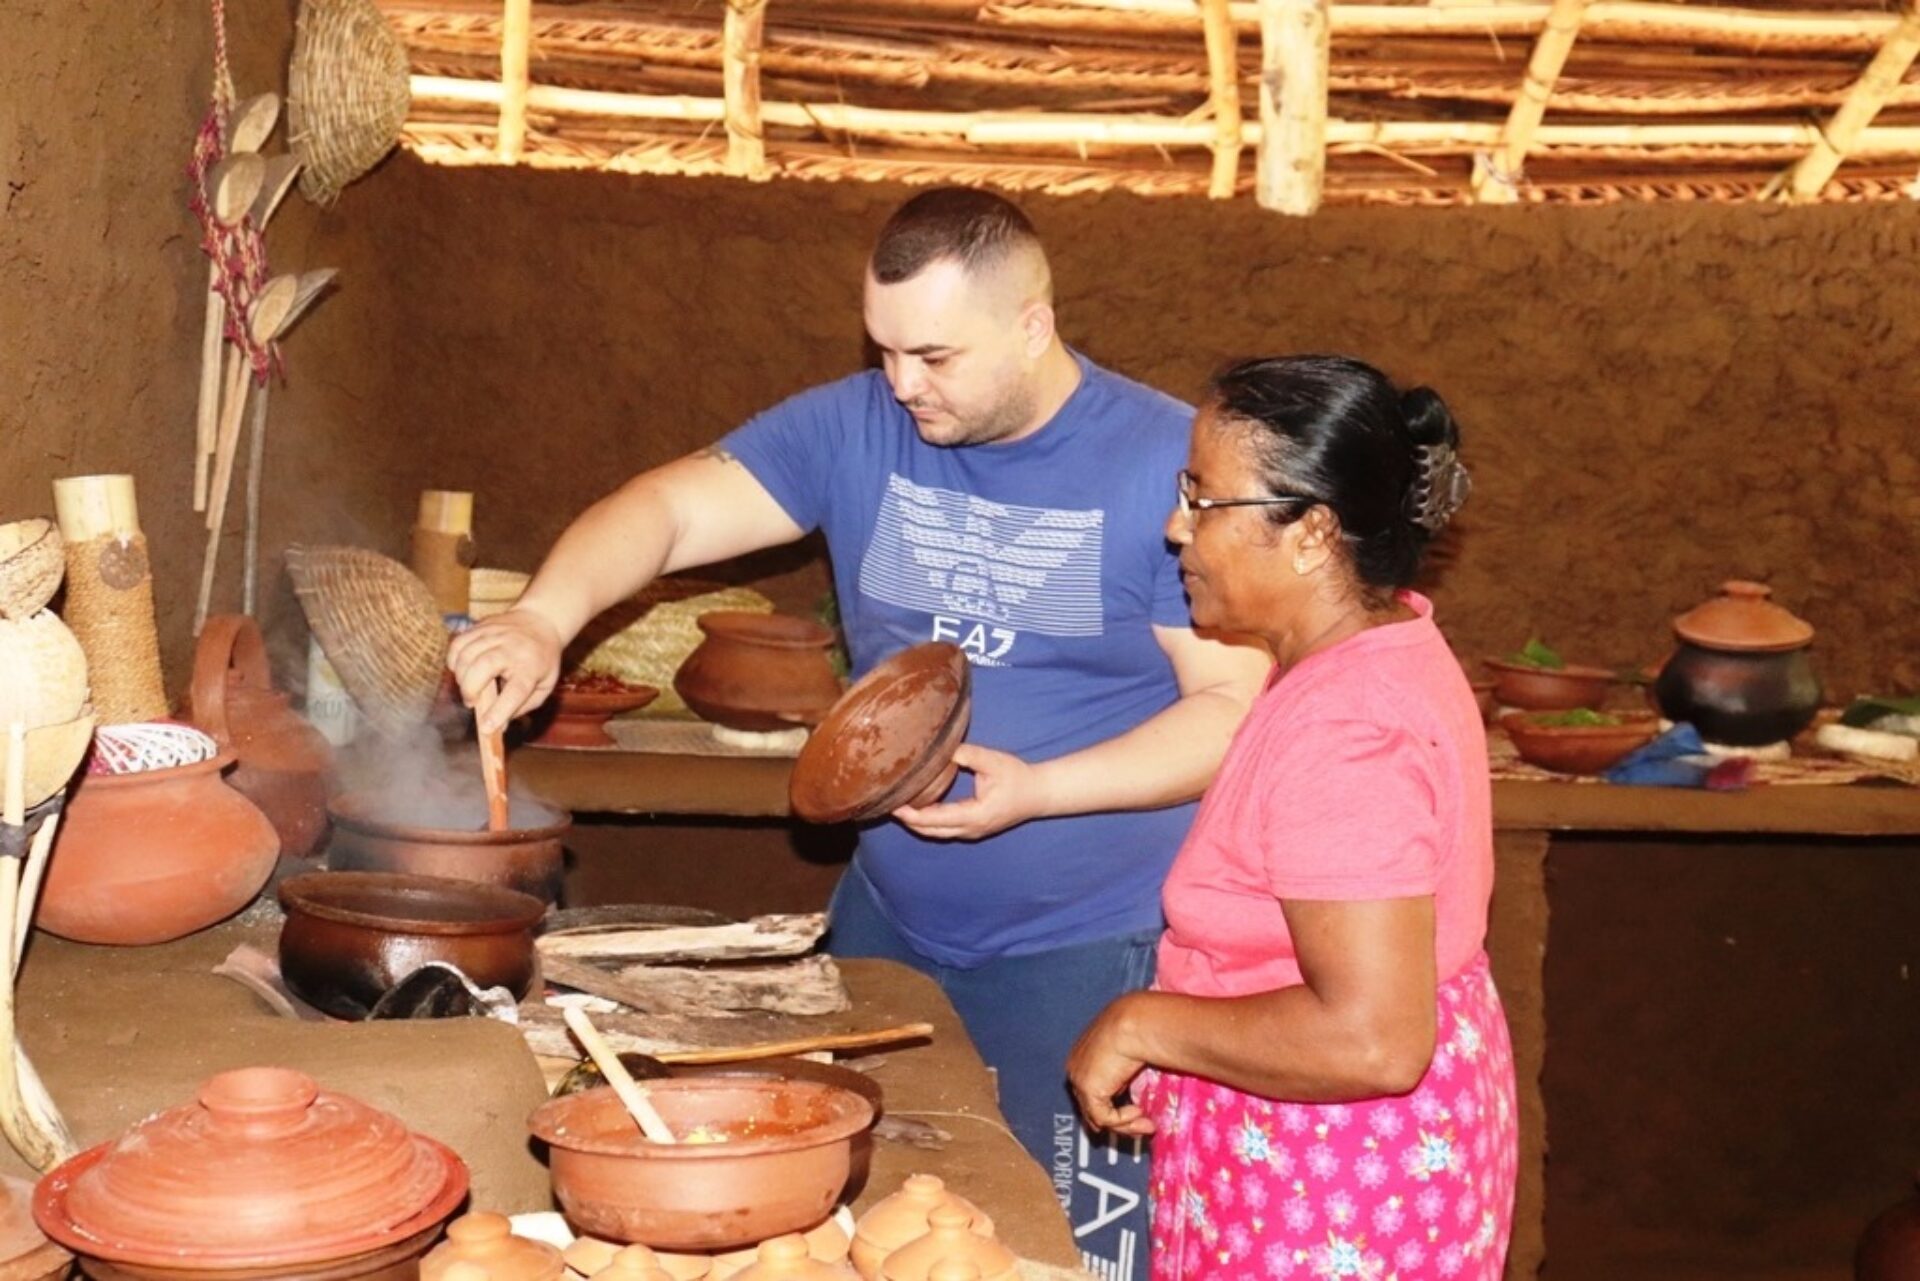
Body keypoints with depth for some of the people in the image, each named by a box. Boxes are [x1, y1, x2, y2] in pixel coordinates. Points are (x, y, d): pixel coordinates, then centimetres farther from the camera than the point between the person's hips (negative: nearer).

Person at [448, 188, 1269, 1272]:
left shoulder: (1170, 464, -13)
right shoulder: (855, 428, -1)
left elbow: (1235, 706, -14)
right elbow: (668, 508, -5)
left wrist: (1036, 790, -25)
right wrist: (546, 619, -25)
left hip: (1089, 951, -4)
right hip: (886, 922, 5)